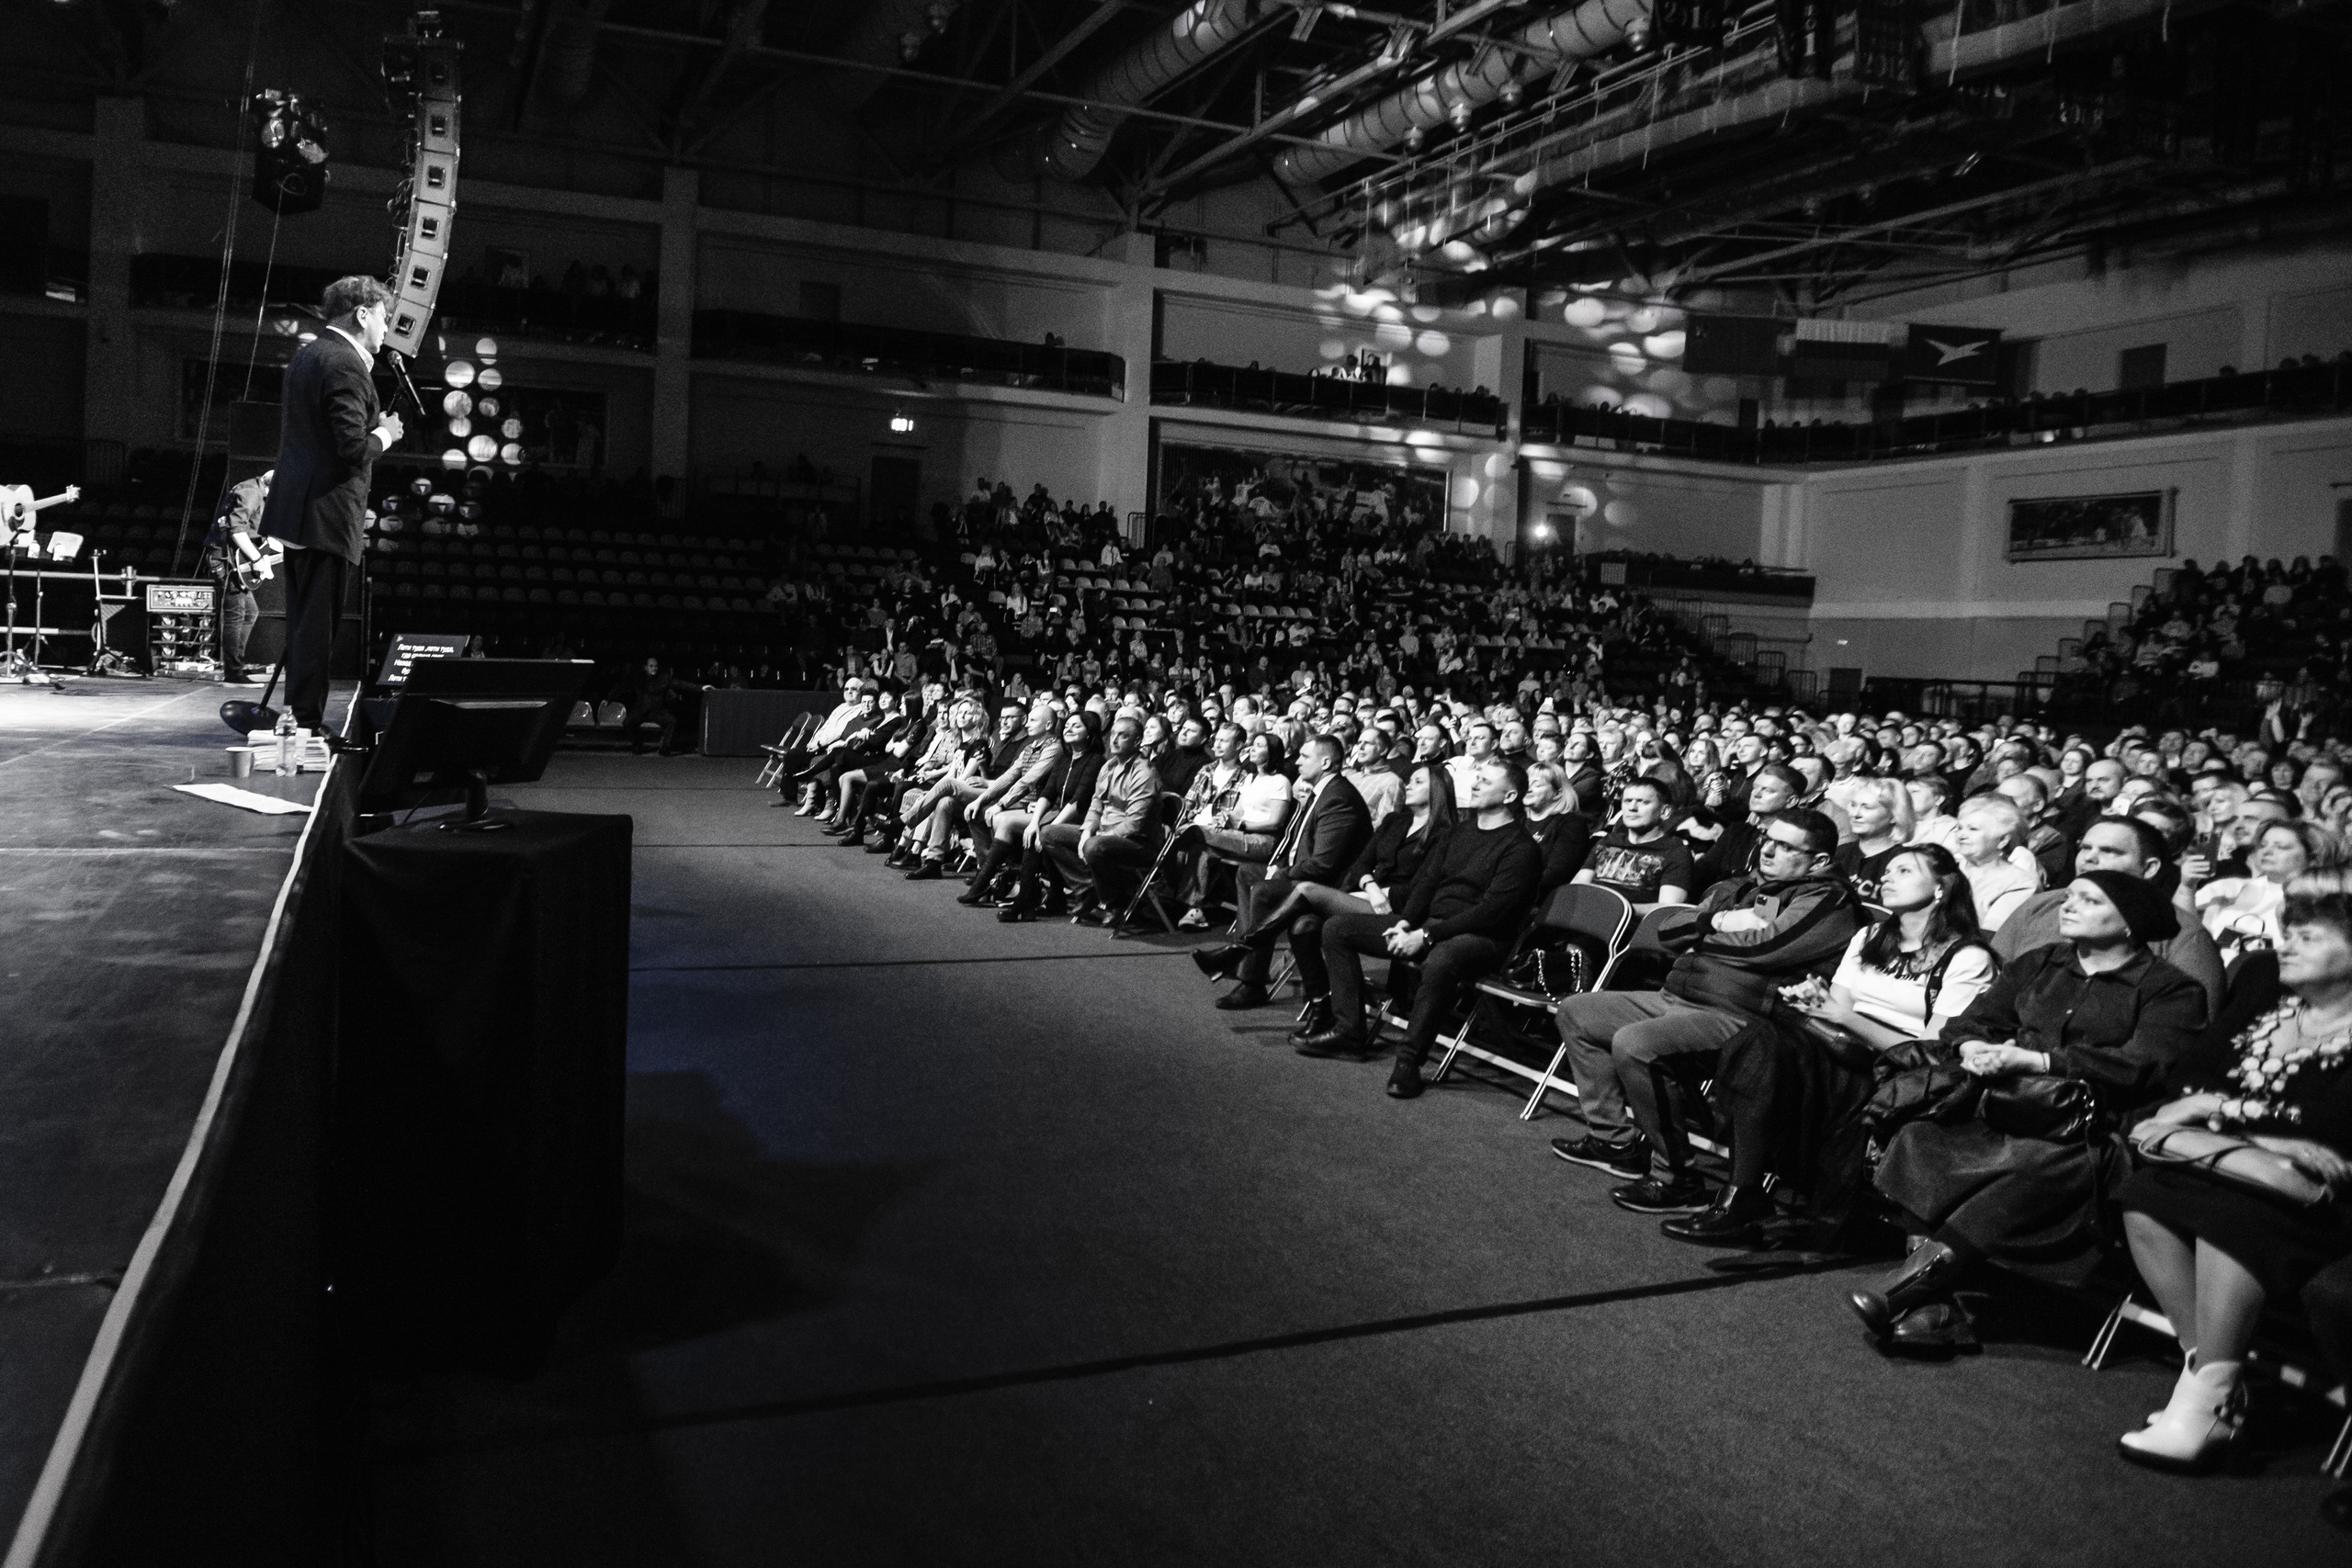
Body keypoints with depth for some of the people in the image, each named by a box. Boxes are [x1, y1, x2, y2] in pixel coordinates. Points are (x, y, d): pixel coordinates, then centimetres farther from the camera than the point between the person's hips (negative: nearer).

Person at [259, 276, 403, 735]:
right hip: (325, 512, -10)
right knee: (318, 622, -5)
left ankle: (298, 716, 25)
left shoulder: (304, 355, 15)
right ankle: (307, 720, -1)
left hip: (292, 507, 10)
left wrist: (374, 425, 17)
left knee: (302, 619, 16)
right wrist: (384, 435, -4)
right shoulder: (346, 366, -16)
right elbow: (353, 447, -23)